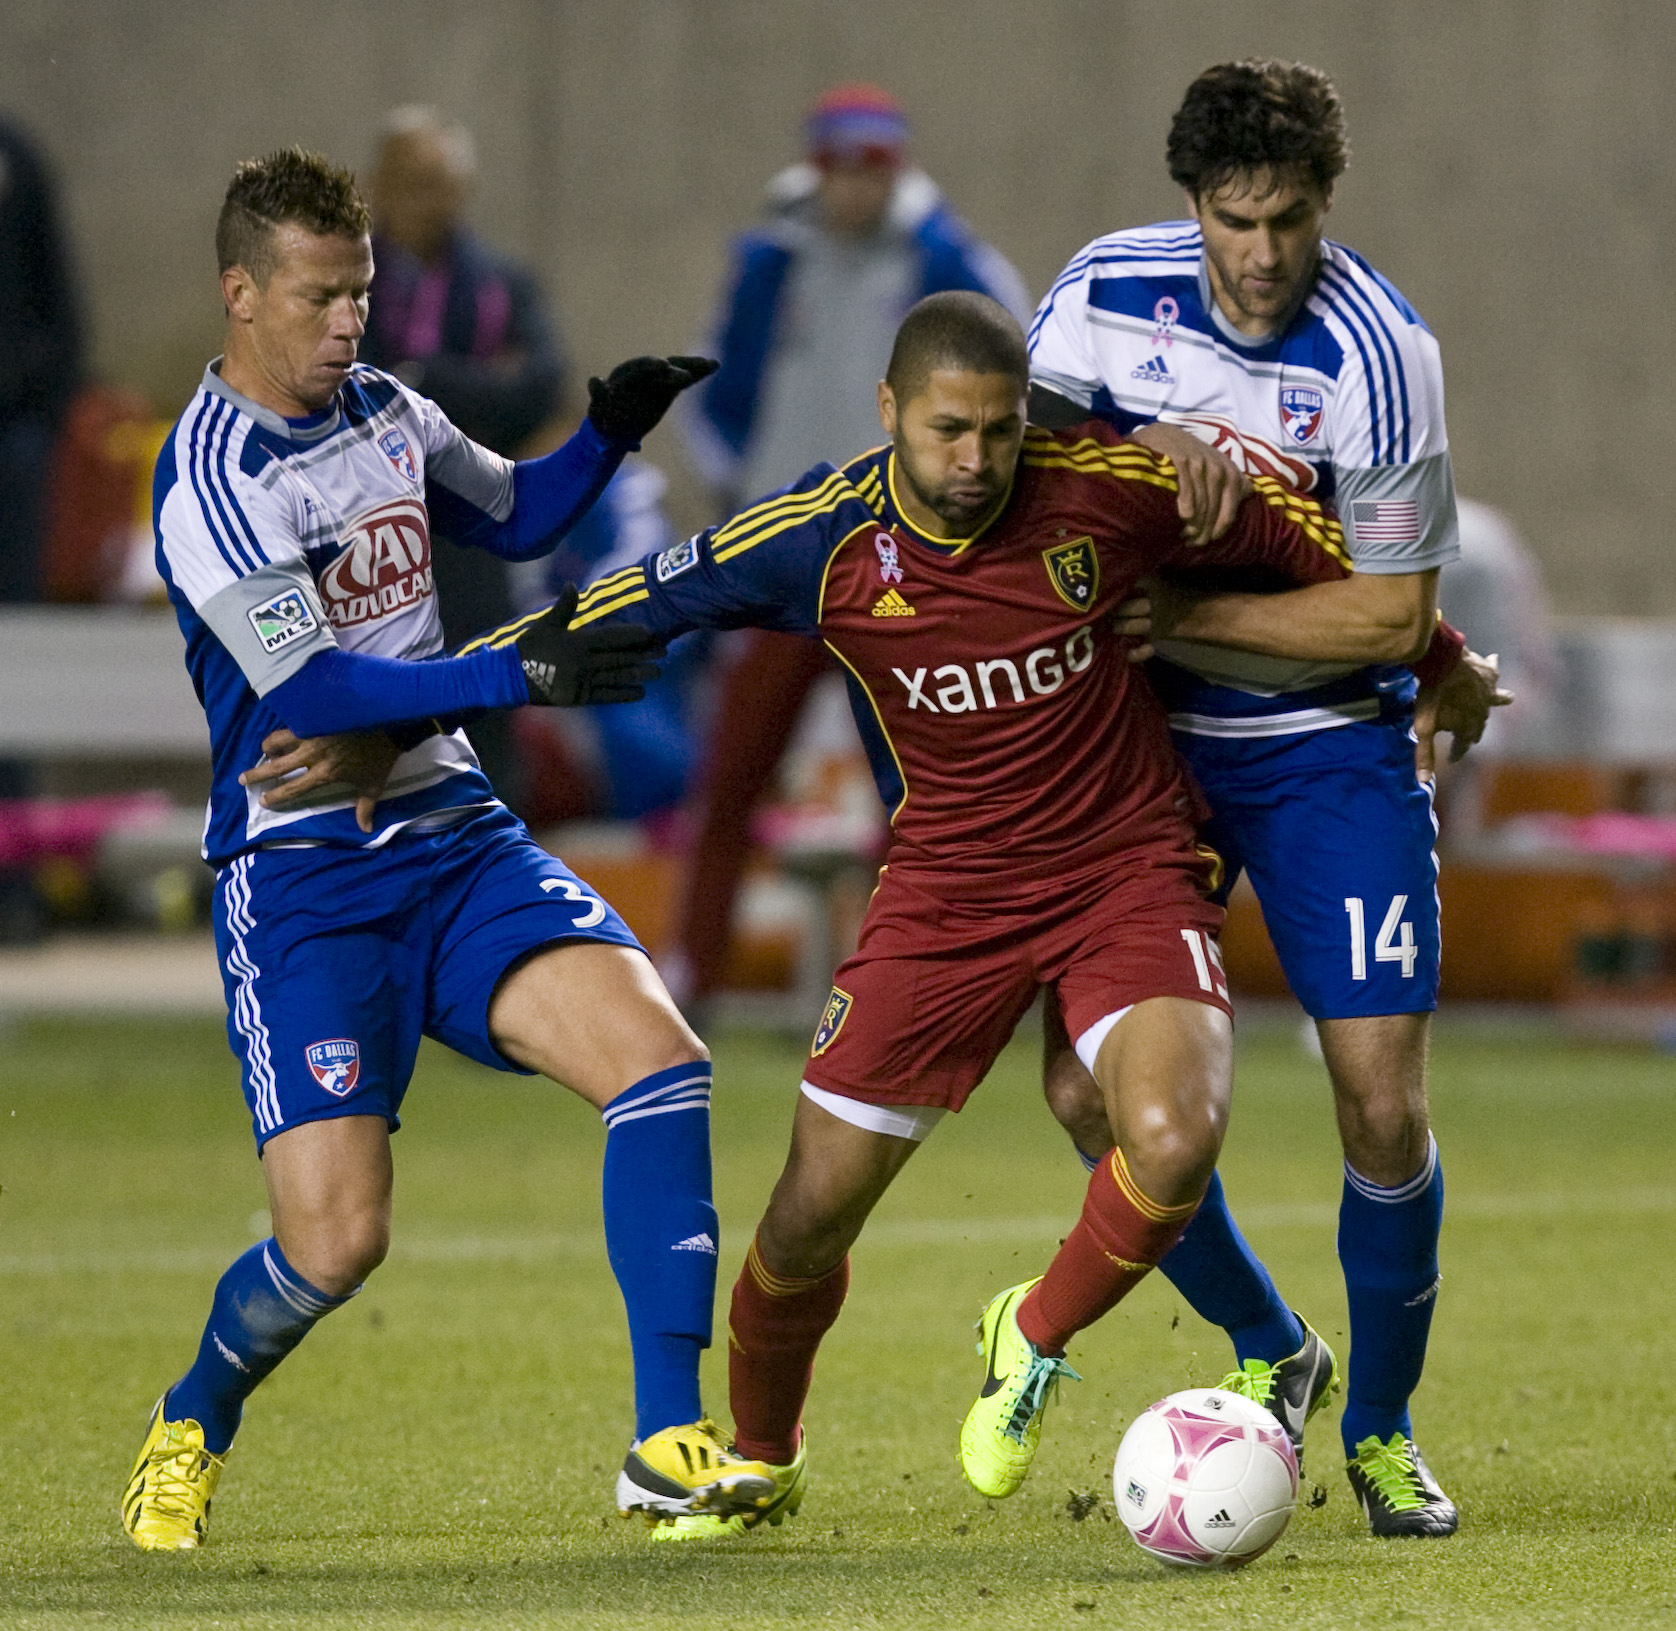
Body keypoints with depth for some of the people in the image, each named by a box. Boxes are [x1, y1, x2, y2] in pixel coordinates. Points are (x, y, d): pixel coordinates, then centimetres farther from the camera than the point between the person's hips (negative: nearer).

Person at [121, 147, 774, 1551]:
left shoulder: (384, 411, 10)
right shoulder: (208, 482, -14)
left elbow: (514, 516, 28)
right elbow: (307, 689, -22)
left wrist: (611, 432, 7)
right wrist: (522, 674, -28)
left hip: (454, 837, 6)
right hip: (302, 880, -6)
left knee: (659, 1058, -17)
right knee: (336, 1239, -17)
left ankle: (668, 1445, -13)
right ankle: (192, 1427, 17)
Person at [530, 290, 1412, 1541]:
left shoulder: (1104, 488, -17)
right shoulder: (821, 540, -15)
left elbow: (1294, 532, 0)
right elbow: (613, 617, -5)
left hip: (1129, 864, -1)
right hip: (945, 884, 1)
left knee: (1175, 1141, -27)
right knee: (815, 1210, 1)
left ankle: (1035, 1342, 4)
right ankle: (762, 1461, 31)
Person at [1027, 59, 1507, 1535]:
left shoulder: (1378, 350, -19)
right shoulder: (1108, 289, -8)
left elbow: (1393, 615, -16)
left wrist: (1177, 615, -19)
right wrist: (1147, 443, -17)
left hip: (1330, 748, -3)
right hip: (1145, 738, 3)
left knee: (1384, 1108, -11)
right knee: (1091, 1089, -6)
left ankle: (1381, 1426, 13)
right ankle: (1264, 1352, 20)